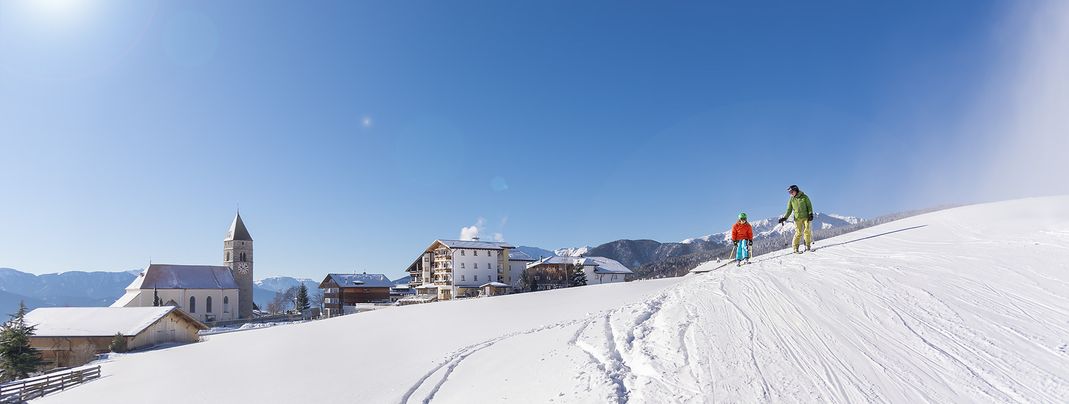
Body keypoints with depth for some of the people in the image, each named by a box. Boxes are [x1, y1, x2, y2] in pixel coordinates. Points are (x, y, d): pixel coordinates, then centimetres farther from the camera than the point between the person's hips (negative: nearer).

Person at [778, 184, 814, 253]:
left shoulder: (804, 197, 3)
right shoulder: (791, 200, 7)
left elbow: (809, 206, 5)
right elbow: (789, 210, 8)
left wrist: (810, 214, -6)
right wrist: (784, 218, -3)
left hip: (806, 217, 0)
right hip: (797, 218, 0)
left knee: (807, 231, -6)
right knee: (798, 233, -6)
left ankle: (807, 246, 3)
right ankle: (795, 248, -3)